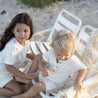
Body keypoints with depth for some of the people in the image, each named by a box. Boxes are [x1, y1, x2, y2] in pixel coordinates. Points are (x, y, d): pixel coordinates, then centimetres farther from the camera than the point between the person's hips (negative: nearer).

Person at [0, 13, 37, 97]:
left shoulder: (26, 41, -9)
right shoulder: (13, 46, -35)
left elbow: (27, 53, 13)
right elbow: (9, 66, -29)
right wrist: (24, 76, -26)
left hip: (10, 71, 8)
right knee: (18, 90, -10)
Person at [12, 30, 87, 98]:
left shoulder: (73, 61, -31)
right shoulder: (51, 52, -22)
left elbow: (83, 69, -19)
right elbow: (42, 62, -14)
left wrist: (78, 81, -34)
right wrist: (43, 69, -37)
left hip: (54, 83, -5)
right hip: (44, 75, 5)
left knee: (38, 86, -26)